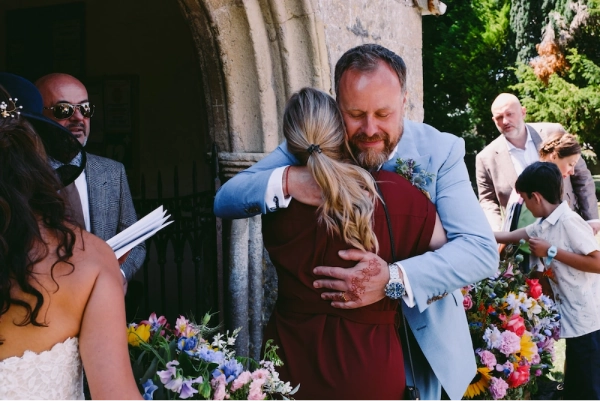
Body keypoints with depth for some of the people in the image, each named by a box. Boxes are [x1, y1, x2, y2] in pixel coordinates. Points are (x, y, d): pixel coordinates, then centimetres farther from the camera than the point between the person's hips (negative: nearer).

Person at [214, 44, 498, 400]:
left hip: (421, 340, 0)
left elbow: (482, 250, -23)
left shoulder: (441, 151, -15)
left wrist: (395, 279, -39)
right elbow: (225, 201, -12)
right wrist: (286, 180, -34)